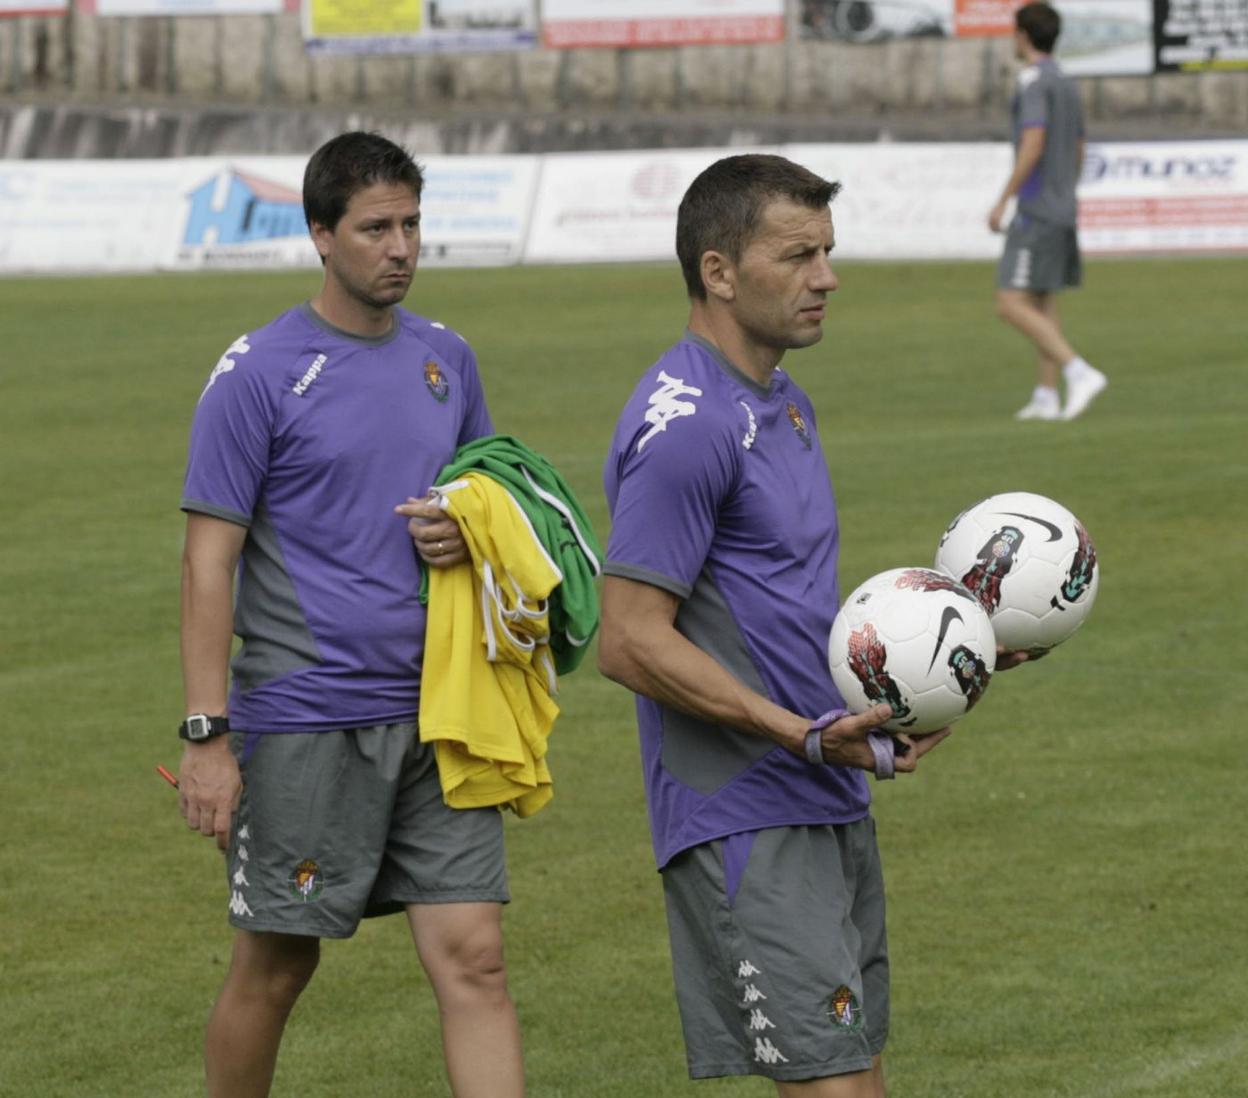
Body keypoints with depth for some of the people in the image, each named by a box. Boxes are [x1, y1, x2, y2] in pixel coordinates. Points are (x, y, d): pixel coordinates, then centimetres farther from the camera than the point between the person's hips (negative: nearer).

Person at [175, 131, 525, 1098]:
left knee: (474, 957, -4)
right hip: (302, 720, -4)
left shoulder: (447, 359, 10)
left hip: (433, 713, 4)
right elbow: (209, 563, -8)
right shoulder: (256, 374, -7)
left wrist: (467, 537, -2)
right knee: (276, 965, 6)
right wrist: (207, 736, -14)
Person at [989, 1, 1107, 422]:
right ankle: (1046, 396, 9)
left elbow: (1033, 145, -23)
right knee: (1042, 304, 12)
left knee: (1011, 305, -11)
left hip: (1036, 212, -9)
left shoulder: (1035, 81, -13)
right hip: (1062, 211, 9)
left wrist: (1002, 201, -19)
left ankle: (1079, 373, -20)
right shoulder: (1066, 84, 15)